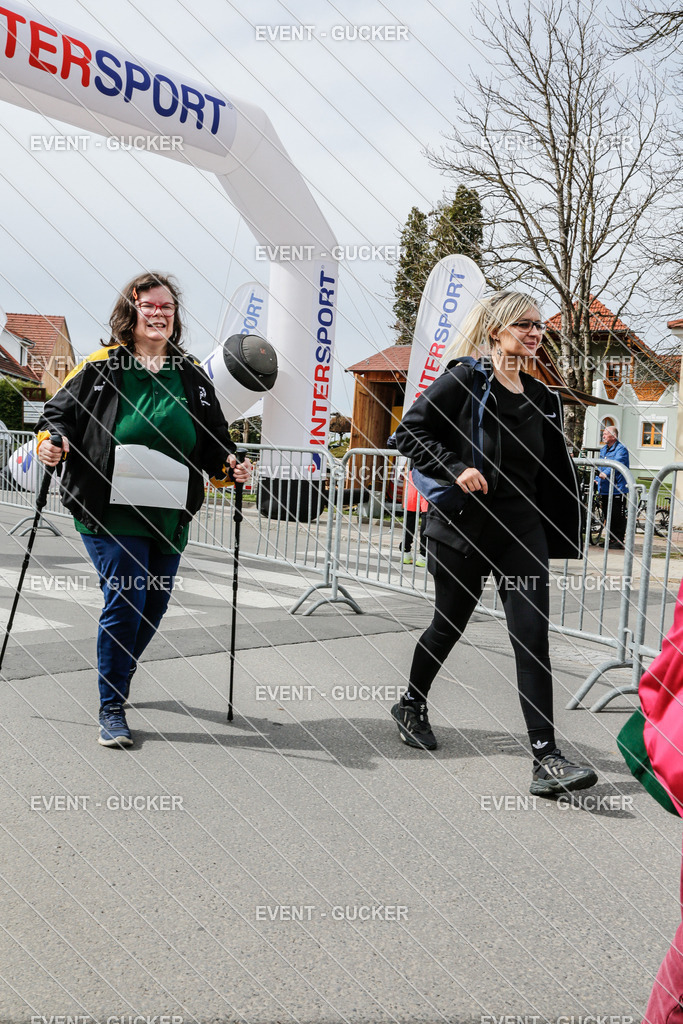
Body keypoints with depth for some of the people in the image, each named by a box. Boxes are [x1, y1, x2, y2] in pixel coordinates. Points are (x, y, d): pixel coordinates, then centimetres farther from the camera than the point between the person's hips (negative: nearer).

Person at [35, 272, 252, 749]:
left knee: (155, 604, 12)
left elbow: (213, 441, 15)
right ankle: (112, 710, 5)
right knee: (125, 600, -11)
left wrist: (231, 465, -3)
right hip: (110, 511, -4)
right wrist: (51, 441, -16)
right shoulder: (100, 367, 0)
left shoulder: (192, 377, 11)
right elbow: (60, 413, 5)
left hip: (170, 514, 5)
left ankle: (118, 676, 40)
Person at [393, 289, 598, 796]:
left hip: (521, 530, 4)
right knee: (450, 625, 11)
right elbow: (410, 432, -9)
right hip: (464, 526, -4)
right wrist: (455, 468, -20)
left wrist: (558, 535, 12)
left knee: (533, 635, -6)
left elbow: (553, 473, 16)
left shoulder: (541, 398, 11)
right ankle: (412, 705, 38)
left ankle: (546, 757, -5)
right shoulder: (464, 379, -6)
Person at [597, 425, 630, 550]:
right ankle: (610, 539, 19)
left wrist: (606, 473, -40)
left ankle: (619, 542, -1)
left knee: (618, 516, -5)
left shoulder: (621, 449, -9)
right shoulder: (603, 449, 19)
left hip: (617, 489, -8)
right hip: (604, 489, 8)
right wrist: (599, 478, 24)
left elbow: (617, 463, -27)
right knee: (607, 516, 11)